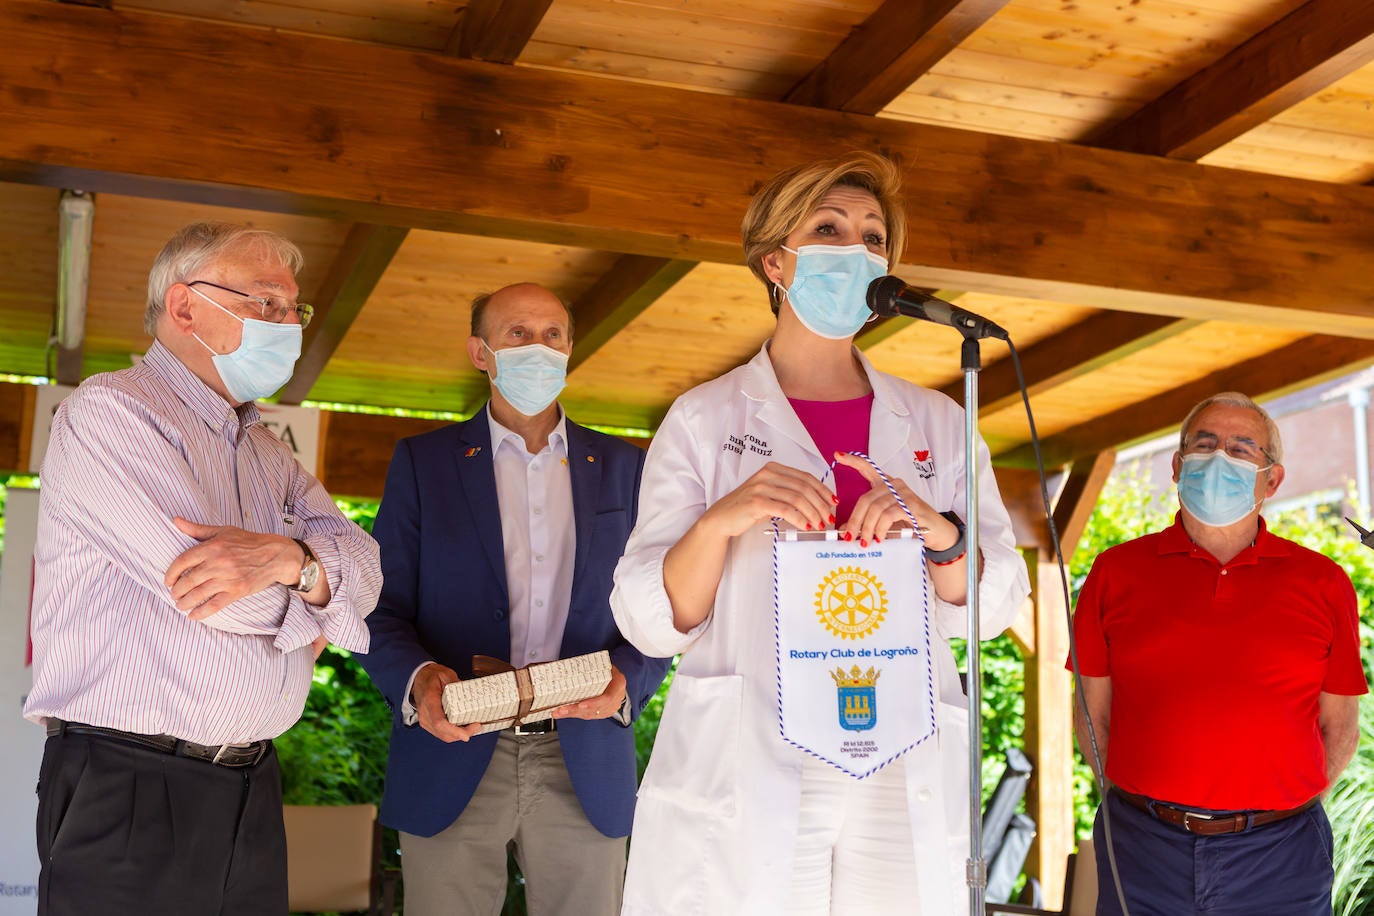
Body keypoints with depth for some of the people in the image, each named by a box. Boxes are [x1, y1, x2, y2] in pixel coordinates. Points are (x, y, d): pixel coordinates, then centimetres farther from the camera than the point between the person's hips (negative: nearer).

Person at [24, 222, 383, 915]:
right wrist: (311, 602, -1)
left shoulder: (264, 449, 18)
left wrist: (288, 558, -20)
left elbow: (362, 564, 2)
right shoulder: (109, 412, -8)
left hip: (252, 791, 7)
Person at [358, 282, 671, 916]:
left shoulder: (622, 468, 12)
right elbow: (384, 610, 4)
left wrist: (625, 680, -12)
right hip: (452, 769, -1)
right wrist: (417, 680, -17)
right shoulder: (422, 462, 8)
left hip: (585, 769, 2)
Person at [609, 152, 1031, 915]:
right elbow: (651, 621, 0)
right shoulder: (705, 419, 5)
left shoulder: (938, 425, 12)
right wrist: (721, 520, -18)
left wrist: (940, 532, -13)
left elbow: (994, 603, 7)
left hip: (903, 790, 2)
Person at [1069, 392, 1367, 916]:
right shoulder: (1116, 572, 4)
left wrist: (1285, 811, 0)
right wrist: (1148, 804, -1)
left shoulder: (1322, 583, 4)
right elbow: (1094, 714, 6)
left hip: (1277, 856, 0)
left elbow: (1338, 726, 7)